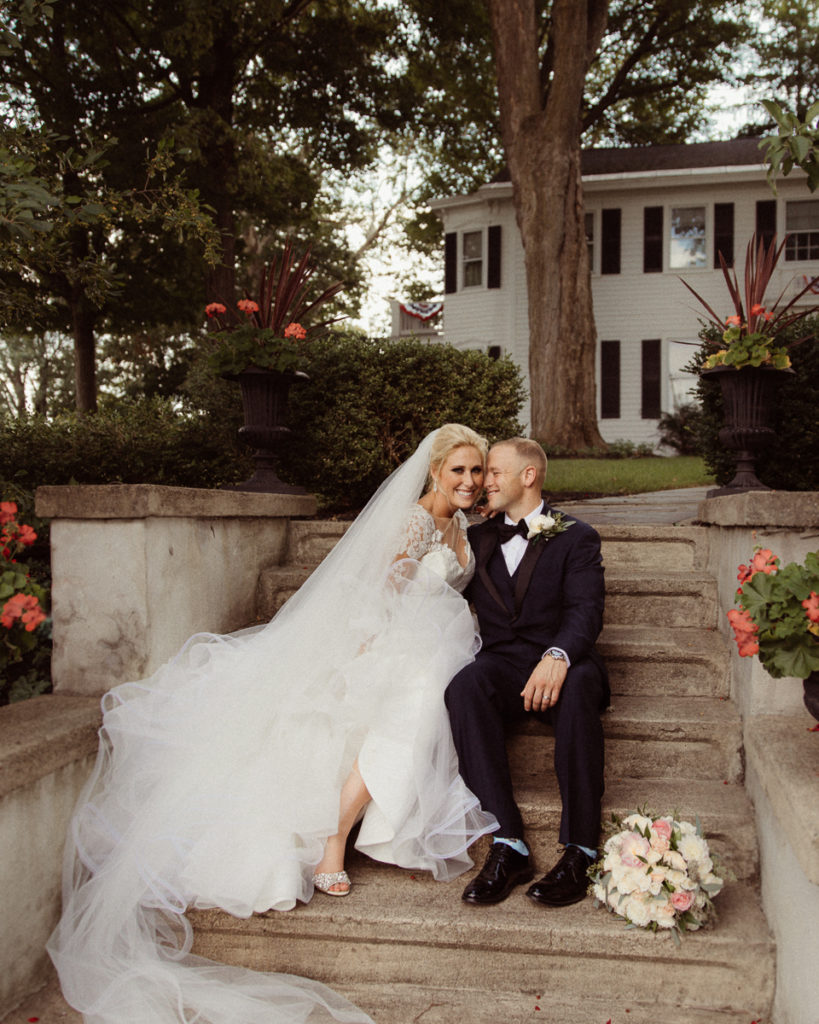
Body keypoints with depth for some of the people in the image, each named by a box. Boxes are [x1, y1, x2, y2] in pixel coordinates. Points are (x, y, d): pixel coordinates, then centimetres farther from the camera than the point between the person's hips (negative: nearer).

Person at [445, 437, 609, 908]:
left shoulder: (576, 537, 6)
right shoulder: (478, 538, 20)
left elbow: (586, 612, -10)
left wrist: (558, 656, -29)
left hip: (560, 664, -2)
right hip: (502, 663, 3)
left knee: (578, 689, -38)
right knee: (465, 686, -32)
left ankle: (580, 851, -32)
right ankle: (509, 844, -33)